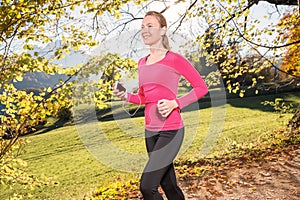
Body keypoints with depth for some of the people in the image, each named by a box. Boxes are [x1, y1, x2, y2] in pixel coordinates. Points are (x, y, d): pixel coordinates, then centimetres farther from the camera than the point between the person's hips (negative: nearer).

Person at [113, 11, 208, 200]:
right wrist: (126, 96, -1)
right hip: (150, 130, 7)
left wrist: (175, 103, -16)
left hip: (171, 130, -7)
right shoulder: (142, 62, 10)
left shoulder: (174, 59, -9)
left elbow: (202, 87, -5)